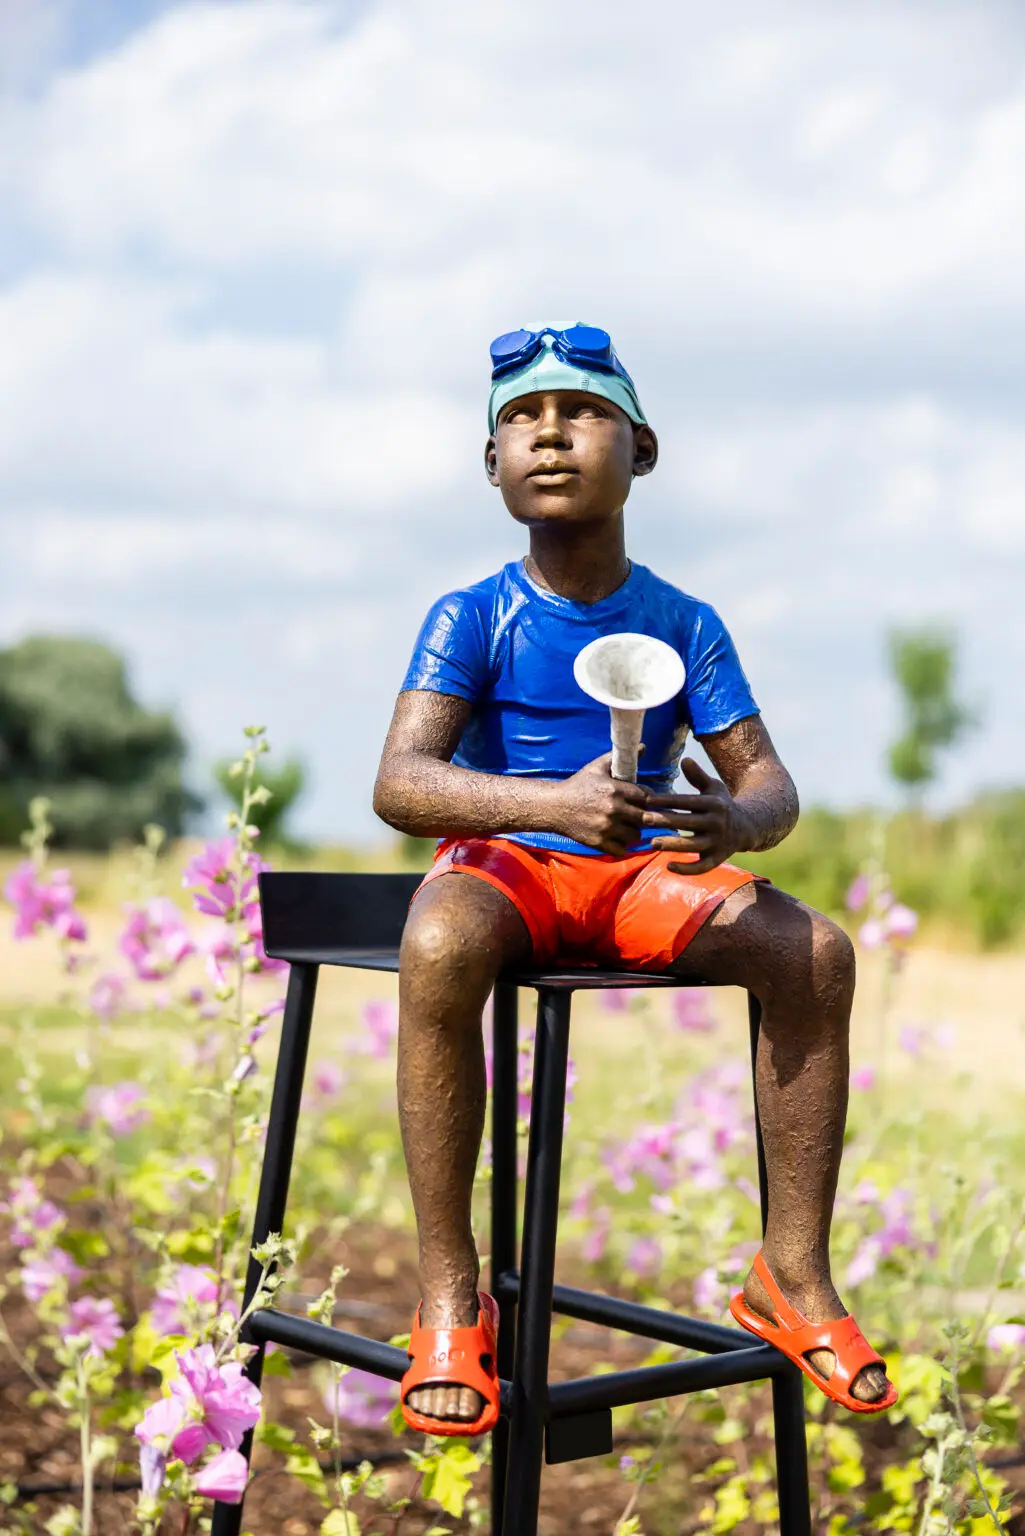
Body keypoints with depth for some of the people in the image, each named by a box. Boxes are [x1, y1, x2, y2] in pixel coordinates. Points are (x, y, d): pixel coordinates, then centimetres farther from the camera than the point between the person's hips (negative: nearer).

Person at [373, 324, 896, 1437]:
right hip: (507, 861, -3)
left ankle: (794, 1273, -8)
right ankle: (450, 1298, -25)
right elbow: (399, 784, -20)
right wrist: (558, 804, -38)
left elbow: (768, 781, -2)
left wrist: (736, 822, -29)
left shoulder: (683, 624, 3)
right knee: (440, 948, -38)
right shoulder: (473, 618, -6)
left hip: (647, 868, 3)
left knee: (814, 949, -23)